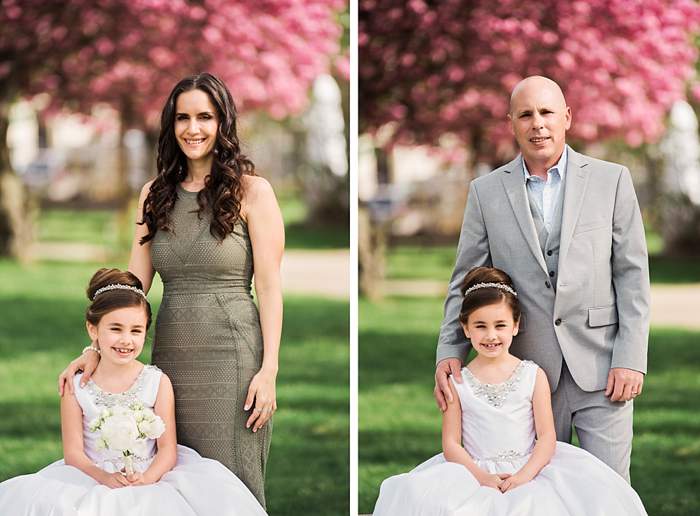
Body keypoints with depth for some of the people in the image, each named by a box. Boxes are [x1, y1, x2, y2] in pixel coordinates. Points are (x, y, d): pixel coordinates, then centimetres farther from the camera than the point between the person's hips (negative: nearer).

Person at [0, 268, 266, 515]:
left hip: (150, 478, 0)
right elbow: (73, 452, -1)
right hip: (94, 480, 0)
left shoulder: (158, 383, 3)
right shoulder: (76, 389, 2)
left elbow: (167, 448, -1)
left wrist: (146, 479, -21)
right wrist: (106, 479, -20)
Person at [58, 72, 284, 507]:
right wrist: (98, 349, -4)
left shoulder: (251, 191, -2)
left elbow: (269, 286, -5)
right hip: (172, 354, 5)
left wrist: (269, 370, -11)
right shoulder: (156, 194, 11)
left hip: (231, 356, -5)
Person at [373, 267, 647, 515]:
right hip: (476, 471, 0)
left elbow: (546, 436, 1)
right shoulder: (457, 382, 6)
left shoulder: (533, 375, 6)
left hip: (527, 468, 0)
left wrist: (524, 475, -15)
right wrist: (481, 476, -14)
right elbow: (451, 444, 2)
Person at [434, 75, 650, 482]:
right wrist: (450, 352, -7)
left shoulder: (612, 180, 3)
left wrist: (631, 358, -6)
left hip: (601, 368, -1)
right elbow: (467, 280, 7)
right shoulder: (486, 192, 6)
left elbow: (632, 273, 2)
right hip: (530, 369, 1)